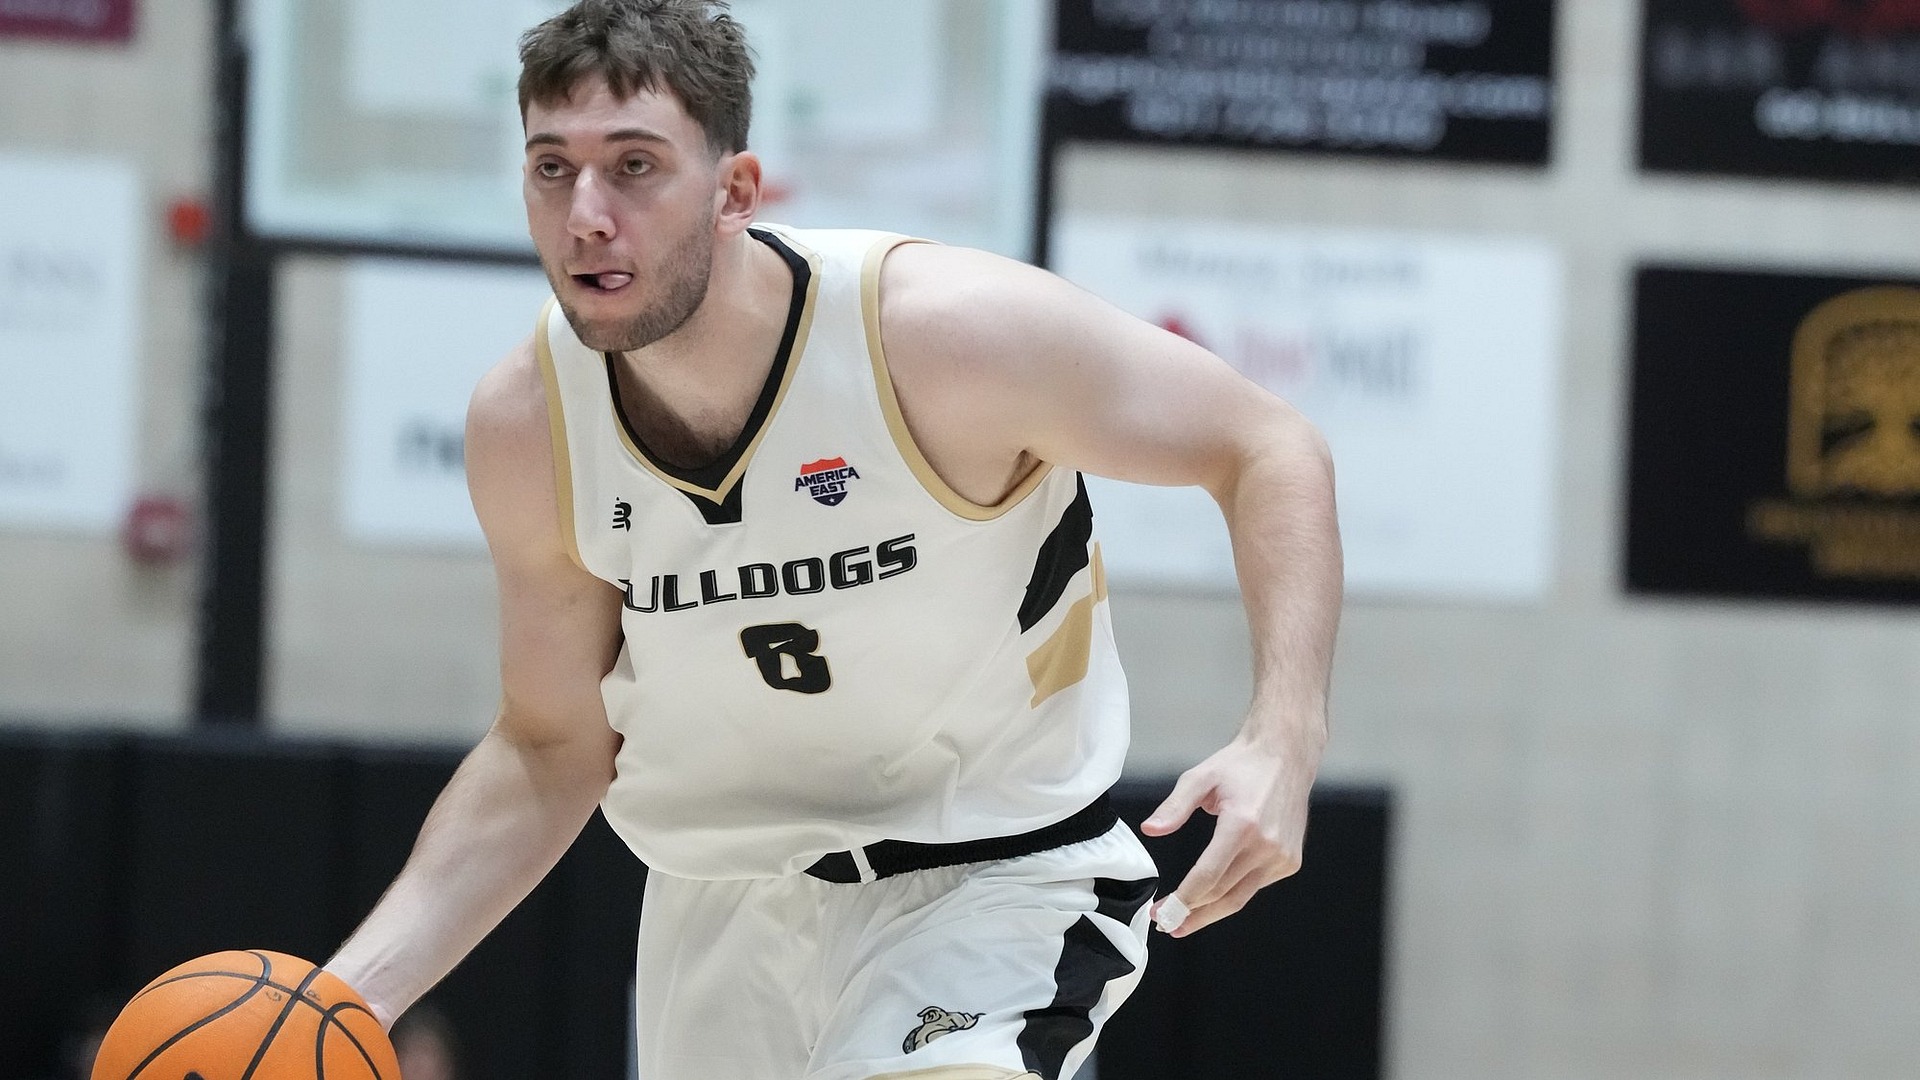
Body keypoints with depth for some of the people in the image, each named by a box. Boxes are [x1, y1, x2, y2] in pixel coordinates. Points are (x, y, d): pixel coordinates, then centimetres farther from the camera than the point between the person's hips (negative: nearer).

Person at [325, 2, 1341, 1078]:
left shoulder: (944, 328, -25)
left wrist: (1284, 740, -29)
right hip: (724, 903, 5)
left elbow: (1270, 451, -14)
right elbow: (554, 749, 3)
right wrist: (359, 989, -8)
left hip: (997, 879, -5)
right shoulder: (526, 426, -12)